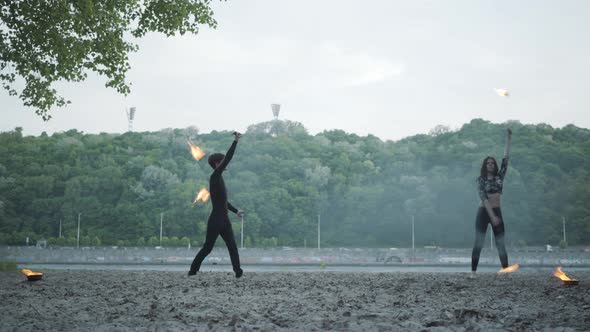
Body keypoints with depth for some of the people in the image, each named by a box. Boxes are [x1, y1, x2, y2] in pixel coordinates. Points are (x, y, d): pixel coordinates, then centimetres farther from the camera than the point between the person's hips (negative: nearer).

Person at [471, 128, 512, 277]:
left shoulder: (499, 176, 8)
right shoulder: (480, 180, -4)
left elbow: (506, 159, 2)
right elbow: (484, 198, -13)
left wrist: (509, 138, -2)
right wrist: (492, 216, -23)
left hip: (497, 212, 4)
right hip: (483, 212, -4)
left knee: (501, 244, 2)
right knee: (478, 243, -5)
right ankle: (473, 271, -2)